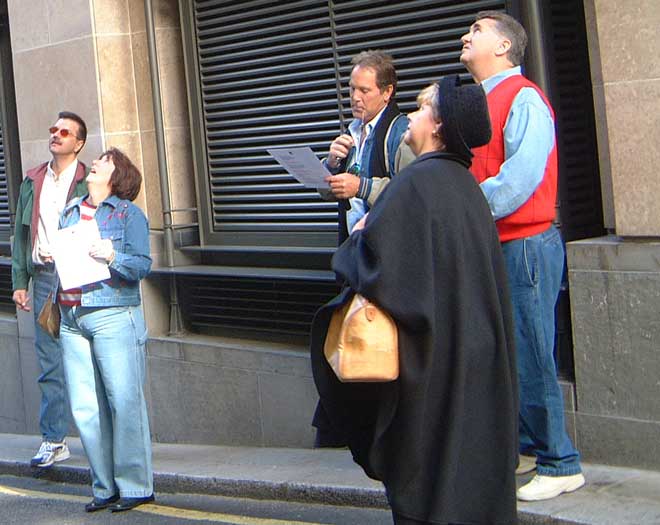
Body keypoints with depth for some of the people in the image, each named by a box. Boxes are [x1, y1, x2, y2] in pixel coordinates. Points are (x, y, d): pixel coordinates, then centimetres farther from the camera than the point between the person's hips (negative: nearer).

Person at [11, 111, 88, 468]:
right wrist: (19, 282, 10)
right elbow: (21, 235, 16)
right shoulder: (32, 182, 15)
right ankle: (53, 441, 10)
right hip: (44, 278, 4)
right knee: (49, 362, 5)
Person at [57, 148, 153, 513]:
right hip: (72, 317, 6)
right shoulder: (70, 212, 18)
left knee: (124, 401, -6)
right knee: (84, 407, 4)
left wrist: (113, 256, -22)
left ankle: (135, 486, 3)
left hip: (114, 315, -6)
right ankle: (105, 487, 13)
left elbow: (143, 265, -6)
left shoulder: (129, 213, 2)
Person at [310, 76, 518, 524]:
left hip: (430, 350, -8)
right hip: (475, 347, 8)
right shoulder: (466, 184, 9)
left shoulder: (416, 181, -16)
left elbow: (377, 255, -21)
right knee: (469, 452, 14)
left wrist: (357, 237, -1)